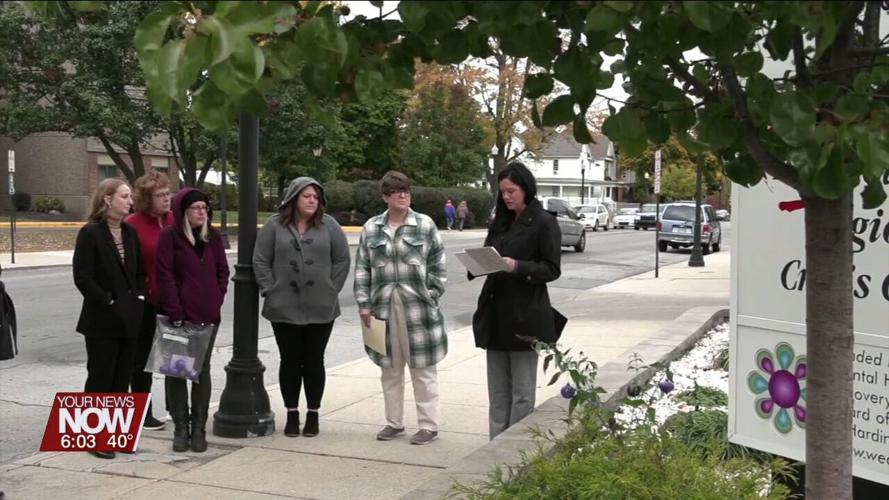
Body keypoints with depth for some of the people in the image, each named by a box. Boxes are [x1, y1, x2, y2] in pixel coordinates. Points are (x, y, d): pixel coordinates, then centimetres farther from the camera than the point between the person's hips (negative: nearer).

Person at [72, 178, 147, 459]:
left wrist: (139, 298, 3)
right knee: (100, 378, 1)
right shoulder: (90, 233, -10)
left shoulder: (130, 232, 9)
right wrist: (109, 303, -15)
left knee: (122, 378, 11)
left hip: (129, 318, 6)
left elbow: (140, 271, 17)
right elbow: (82, 277, -15)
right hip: (102, 320, -6)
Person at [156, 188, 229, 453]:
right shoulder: (169, 236, -6)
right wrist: (175, 312, -15)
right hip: (178, 316, -4)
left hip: (208, 314, 4)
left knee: (202, 370, 8)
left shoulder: (213, 236, 8)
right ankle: (180, 428, 11)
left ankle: (199, 428, 15)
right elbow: (165, 276, -10)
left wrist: (216, 301, -1)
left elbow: (222, 271, 11)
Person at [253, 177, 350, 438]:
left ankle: (313, 414, 18)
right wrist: (270, 290, -5)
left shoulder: (328, 226, 3)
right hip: (284, 308, 0)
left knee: (314, 362, 7)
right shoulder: (275, 225, 1)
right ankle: (292, 414, 18)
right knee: (290, 361, 7)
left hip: (321, 308, 0)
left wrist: (331, 289, -1)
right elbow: (260, 260, 2)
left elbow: (342, 259, 5)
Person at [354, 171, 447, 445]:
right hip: (383, 307, 3)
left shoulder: (425, 225, 0)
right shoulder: (371, 228, 6)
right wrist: (363, 303, 0)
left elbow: (438, 266, 1)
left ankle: (428, 425, 12)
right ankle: (394, 422, 24)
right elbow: (362, 268, 7)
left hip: (417, 307, -3)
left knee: (423, 369, 3)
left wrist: (431, 297, -6)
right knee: (390, 369, 12)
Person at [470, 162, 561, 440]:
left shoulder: (544, 222, -6)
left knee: (521, 391, 1)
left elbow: (552, 269, -10)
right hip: (496, 313, 7)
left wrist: (517, 267, -22)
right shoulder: (501, 222, 15)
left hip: (525, 316, -7)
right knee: (498, 390, 11)